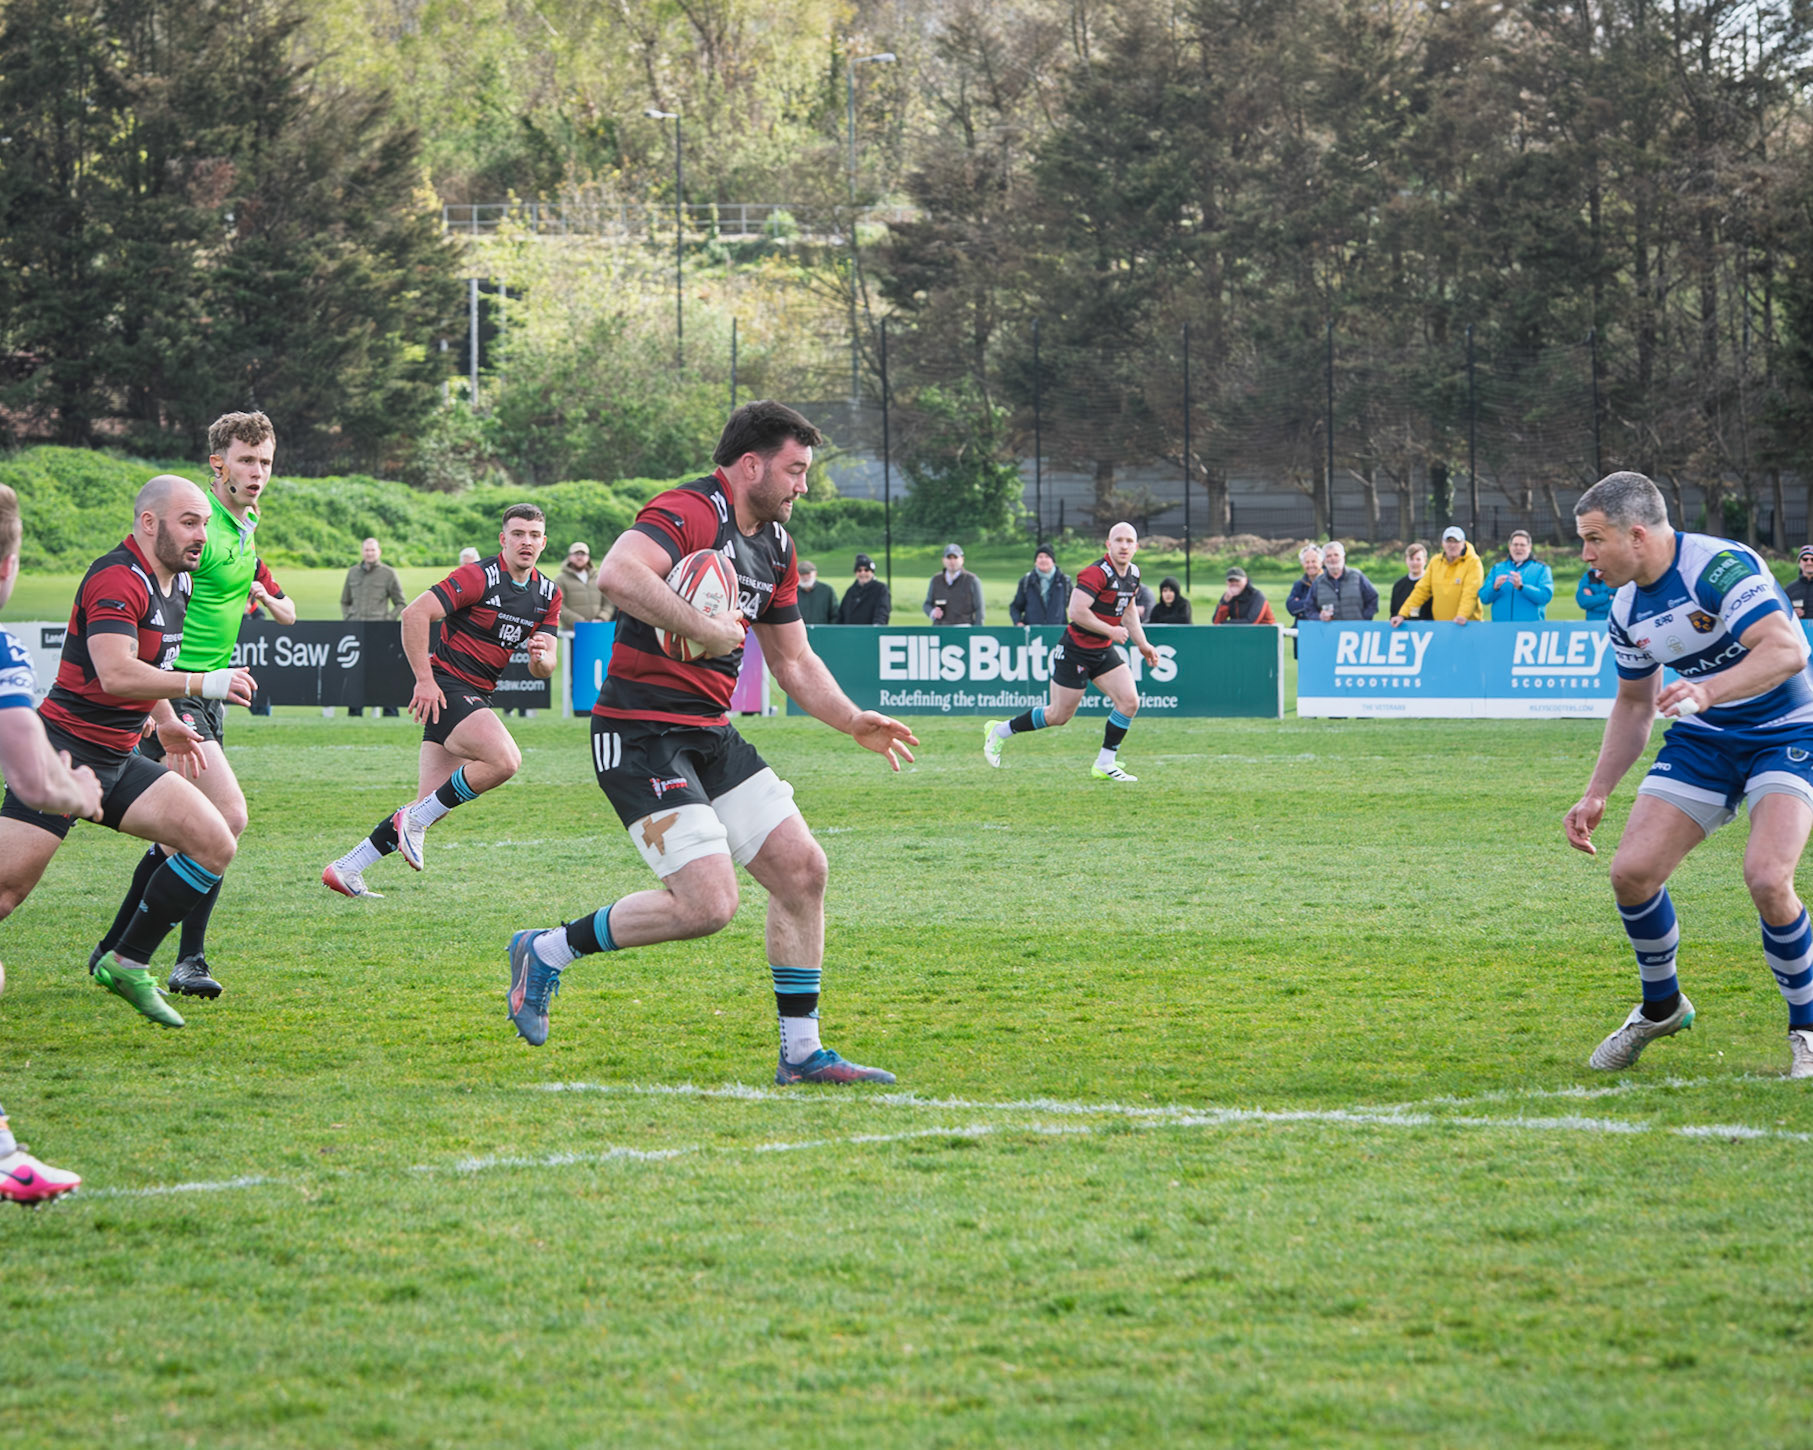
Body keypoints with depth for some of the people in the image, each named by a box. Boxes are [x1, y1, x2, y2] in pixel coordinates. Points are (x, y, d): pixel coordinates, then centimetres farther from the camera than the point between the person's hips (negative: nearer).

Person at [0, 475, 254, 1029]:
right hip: (66, 750, -9)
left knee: (215, 845, -2)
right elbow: (115, 674, -31)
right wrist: (202, 684, -29)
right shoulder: (117, 579, -18)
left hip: (119, 762, 9)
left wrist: (165, 721, 21)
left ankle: (126, 964, 5)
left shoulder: (174, 582, 12)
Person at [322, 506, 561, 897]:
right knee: (504, 760, -28)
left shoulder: (548, 594, 9)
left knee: (430, 805, 4)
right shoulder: (478, 576, -14)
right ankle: (416, 820, -13)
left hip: (477, 697, 8)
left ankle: (345, 869, 11)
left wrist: (541, 657, -14)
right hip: (447, 687, -8)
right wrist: (425, 679, -21)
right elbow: (415, 613, -19)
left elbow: (544, 667, 11)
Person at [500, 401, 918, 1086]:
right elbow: (619, 573, -35)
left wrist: (855, 723, 11)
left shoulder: (775, 546, 15)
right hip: (641, 738, -9)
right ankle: (549, 949, 3)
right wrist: (705, 627, -28)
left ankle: (801, 1052, 12)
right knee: (708, 905, -17)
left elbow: (794, 661, 24)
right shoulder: (690, 512, -15)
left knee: (802, 869, 3)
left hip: (711, 734, 9)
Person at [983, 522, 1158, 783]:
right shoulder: (1097, 573, -23)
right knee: (1059, 716, 2)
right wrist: (1111, 631, -23)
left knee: (1129, 701, -9)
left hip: (1104, 652, 8)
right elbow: (1077, 611, -29)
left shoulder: (1133, 573, 5)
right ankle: (999, 731, 23)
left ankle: (1105, 764, 3)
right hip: (1075, 651, -8)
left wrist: (1142, 644, 19)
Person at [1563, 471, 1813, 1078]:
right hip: (1701, 741, 7)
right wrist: (1596, 794, 11)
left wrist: (1708, 690, -48)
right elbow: (1634, 703, 17)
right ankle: (1661, 1007, 19)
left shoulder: (1722, 566, -24)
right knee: (1632, 871, -7)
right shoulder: (1627, 608, 2)